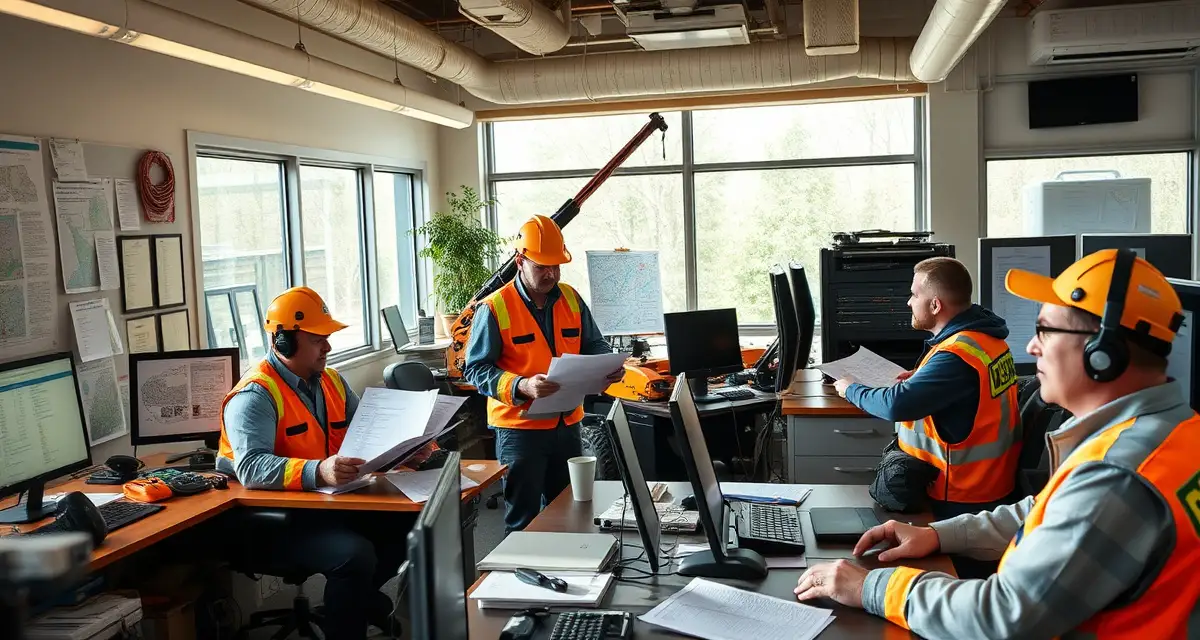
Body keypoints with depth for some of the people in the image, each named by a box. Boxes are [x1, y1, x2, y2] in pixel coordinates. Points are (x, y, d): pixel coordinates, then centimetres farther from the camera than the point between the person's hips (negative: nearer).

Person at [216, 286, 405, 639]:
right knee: (355, 554, -28)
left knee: (401, 527, -5)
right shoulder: (255, 396, -17)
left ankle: (360, 599, 20)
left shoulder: (332, 382, 9)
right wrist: (317, 472, -46)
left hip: (322, 506, 8)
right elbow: (251, 468, -31)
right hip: (269, 520, -8)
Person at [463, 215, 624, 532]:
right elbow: (476, 369, -13)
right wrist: (522, 387, -28)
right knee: (523, 520, 5)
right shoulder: (494, 308, -11)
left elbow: (593, 344, 14)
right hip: (520, 428, -5)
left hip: (567, 425, 5)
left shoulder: (571, 299, 5)